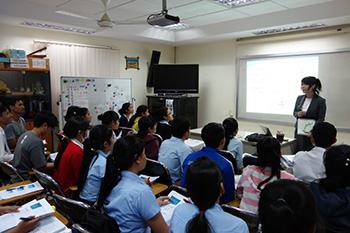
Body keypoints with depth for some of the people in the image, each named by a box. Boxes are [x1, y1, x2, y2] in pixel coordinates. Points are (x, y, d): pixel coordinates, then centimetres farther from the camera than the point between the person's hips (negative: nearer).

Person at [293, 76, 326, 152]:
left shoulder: (320, 101, -7)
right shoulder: (299, 98, 7)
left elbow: (321, 119, -10)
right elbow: (294, 112, 15)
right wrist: (298, 114, -10)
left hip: (310, 132, -4)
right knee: (297, 152, 4)